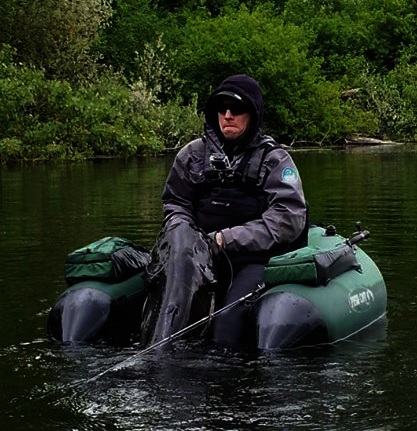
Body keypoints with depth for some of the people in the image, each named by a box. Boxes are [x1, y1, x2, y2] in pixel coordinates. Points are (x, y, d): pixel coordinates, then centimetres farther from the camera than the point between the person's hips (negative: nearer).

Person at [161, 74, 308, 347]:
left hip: (256, 260, -3)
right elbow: (175, 204, 22)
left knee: (232, 311, -33)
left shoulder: (275, 160, 5)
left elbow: (288, 220, -7)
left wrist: (225, 240, -12)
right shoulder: (193, 154, 15)